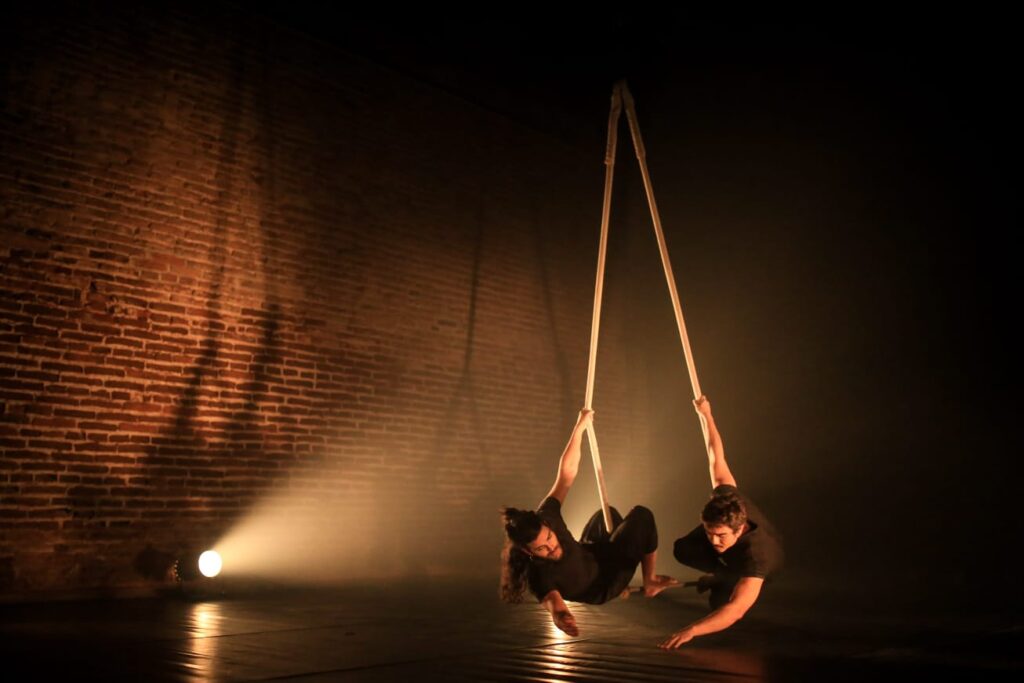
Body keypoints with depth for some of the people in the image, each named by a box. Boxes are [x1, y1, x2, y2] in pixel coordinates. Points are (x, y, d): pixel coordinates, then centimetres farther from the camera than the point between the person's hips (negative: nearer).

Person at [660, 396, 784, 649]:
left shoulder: (757, 553, -53)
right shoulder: (725, 496, -42)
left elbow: (737, 609, -64)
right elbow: (716, 459, -25)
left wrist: (691, 631, -76)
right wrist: (707, 415, -11)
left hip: (753, 566, -4)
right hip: (733, 554, 4)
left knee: (722, 600, -25)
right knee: (682, 549, -18)